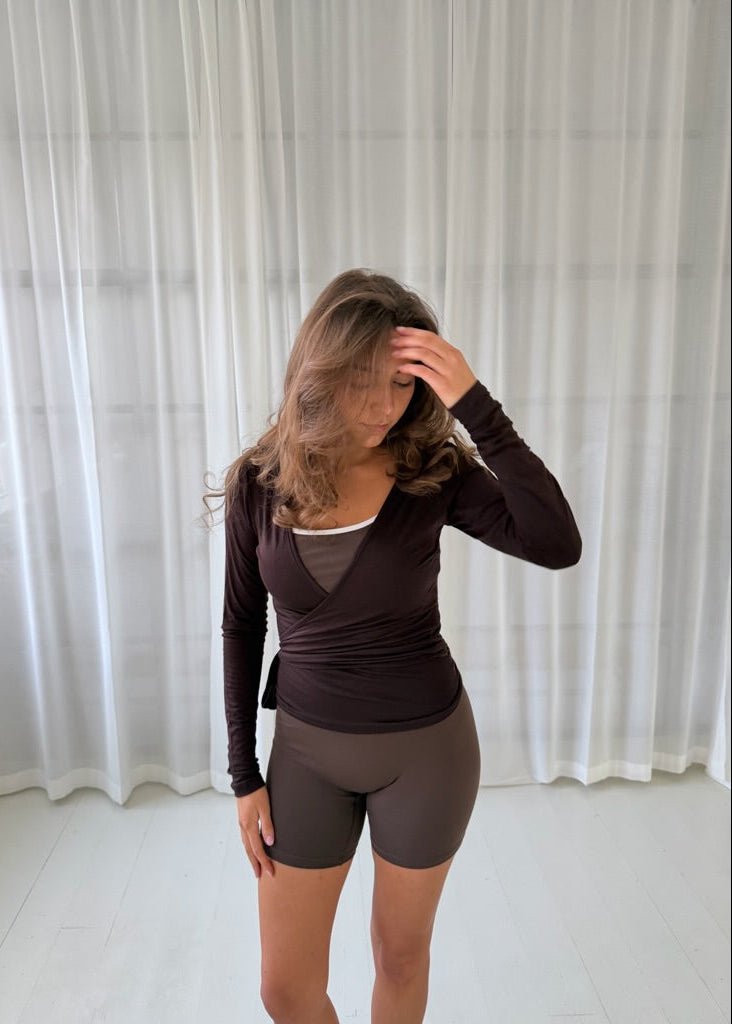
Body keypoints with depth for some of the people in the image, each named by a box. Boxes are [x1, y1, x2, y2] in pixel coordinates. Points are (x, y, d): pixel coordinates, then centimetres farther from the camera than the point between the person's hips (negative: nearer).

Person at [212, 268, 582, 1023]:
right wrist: (244, 773, 1)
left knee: (401, 956, 21)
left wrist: (476, 406, -32)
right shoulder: (258, 481, -9)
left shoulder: (435, 470, -13)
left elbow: (557, 546, -28)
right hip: (308, 746, 2)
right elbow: (242, 629, -1)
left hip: (425, 744, -1)